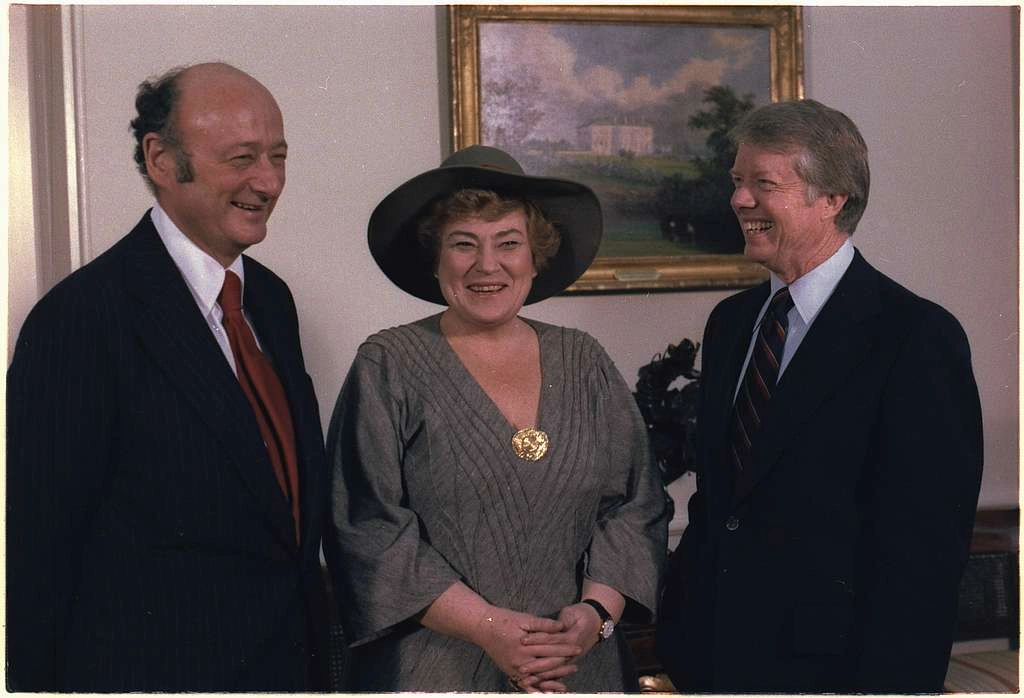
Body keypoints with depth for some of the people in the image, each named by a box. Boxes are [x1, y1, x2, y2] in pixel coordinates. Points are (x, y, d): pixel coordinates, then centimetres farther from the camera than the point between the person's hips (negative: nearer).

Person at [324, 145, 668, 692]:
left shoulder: (583, 363, 6)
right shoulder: (387, 368, -4)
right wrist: (487, 626, -16)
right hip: (433, 669, -3)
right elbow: (366, 529, -10)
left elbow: (636, 503, 4)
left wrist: (597, 611, -12)